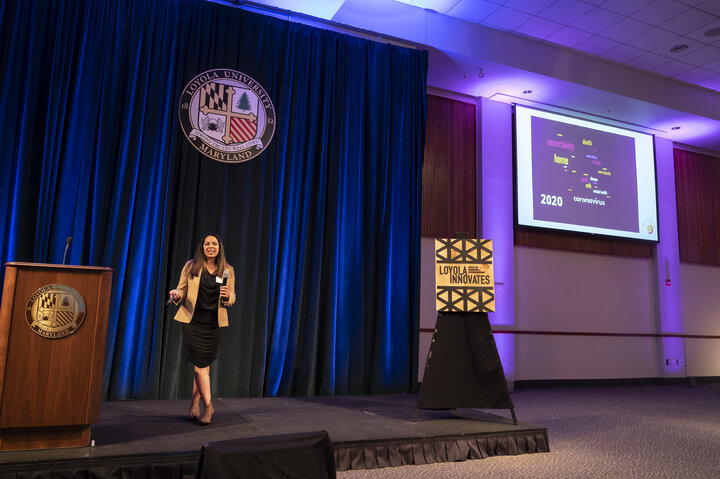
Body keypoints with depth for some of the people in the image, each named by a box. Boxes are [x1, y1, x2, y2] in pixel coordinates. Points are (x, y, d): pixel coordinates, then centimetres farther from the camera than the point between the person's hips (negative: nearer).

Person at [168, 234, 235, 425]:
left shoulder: (227, 271, 5)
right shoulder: (191, 267, 1)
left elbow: (231, 299, 9)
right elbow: (182, 289, 6)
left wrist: (227, 296, -14)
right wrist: (177, 294, -17)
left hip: (213, 323, 2)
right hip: (193, 321, -2)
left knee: (203, 364, 8)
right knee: (201, 363, -6)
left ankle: (194, 406, 22)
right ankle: (208, 406, 6)